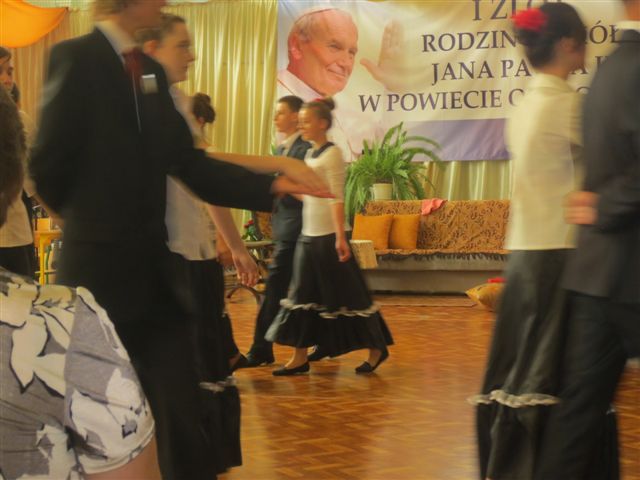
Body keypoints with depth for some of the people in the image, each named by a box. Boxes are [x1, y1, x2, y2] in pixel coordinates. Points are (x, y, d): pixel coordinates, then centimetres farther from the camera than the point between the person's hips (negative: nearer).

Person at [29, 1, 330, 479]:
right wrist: (88, 218, 4)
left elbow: (190, 163, 8)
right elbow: (49, 166, -13)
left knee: (184, 412, 9)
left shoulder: (152, 72, 11)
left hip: (154, 269, 7)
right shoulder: (76, 57, -12)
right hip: (101, 269, -6)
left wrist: (273, 186, -1)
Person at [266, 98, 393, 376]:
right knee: (304, 295, 7)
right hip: (308, 235, 9)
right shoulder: (310, 155, 13)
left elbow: (336, 198, -18)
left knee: (344, 294, -2)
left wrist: (340, 237, -22)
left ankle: (377, 349, 10)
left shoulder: (332, 154, -11)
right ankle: (300, 357, 11)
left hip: (328, 236, -9)